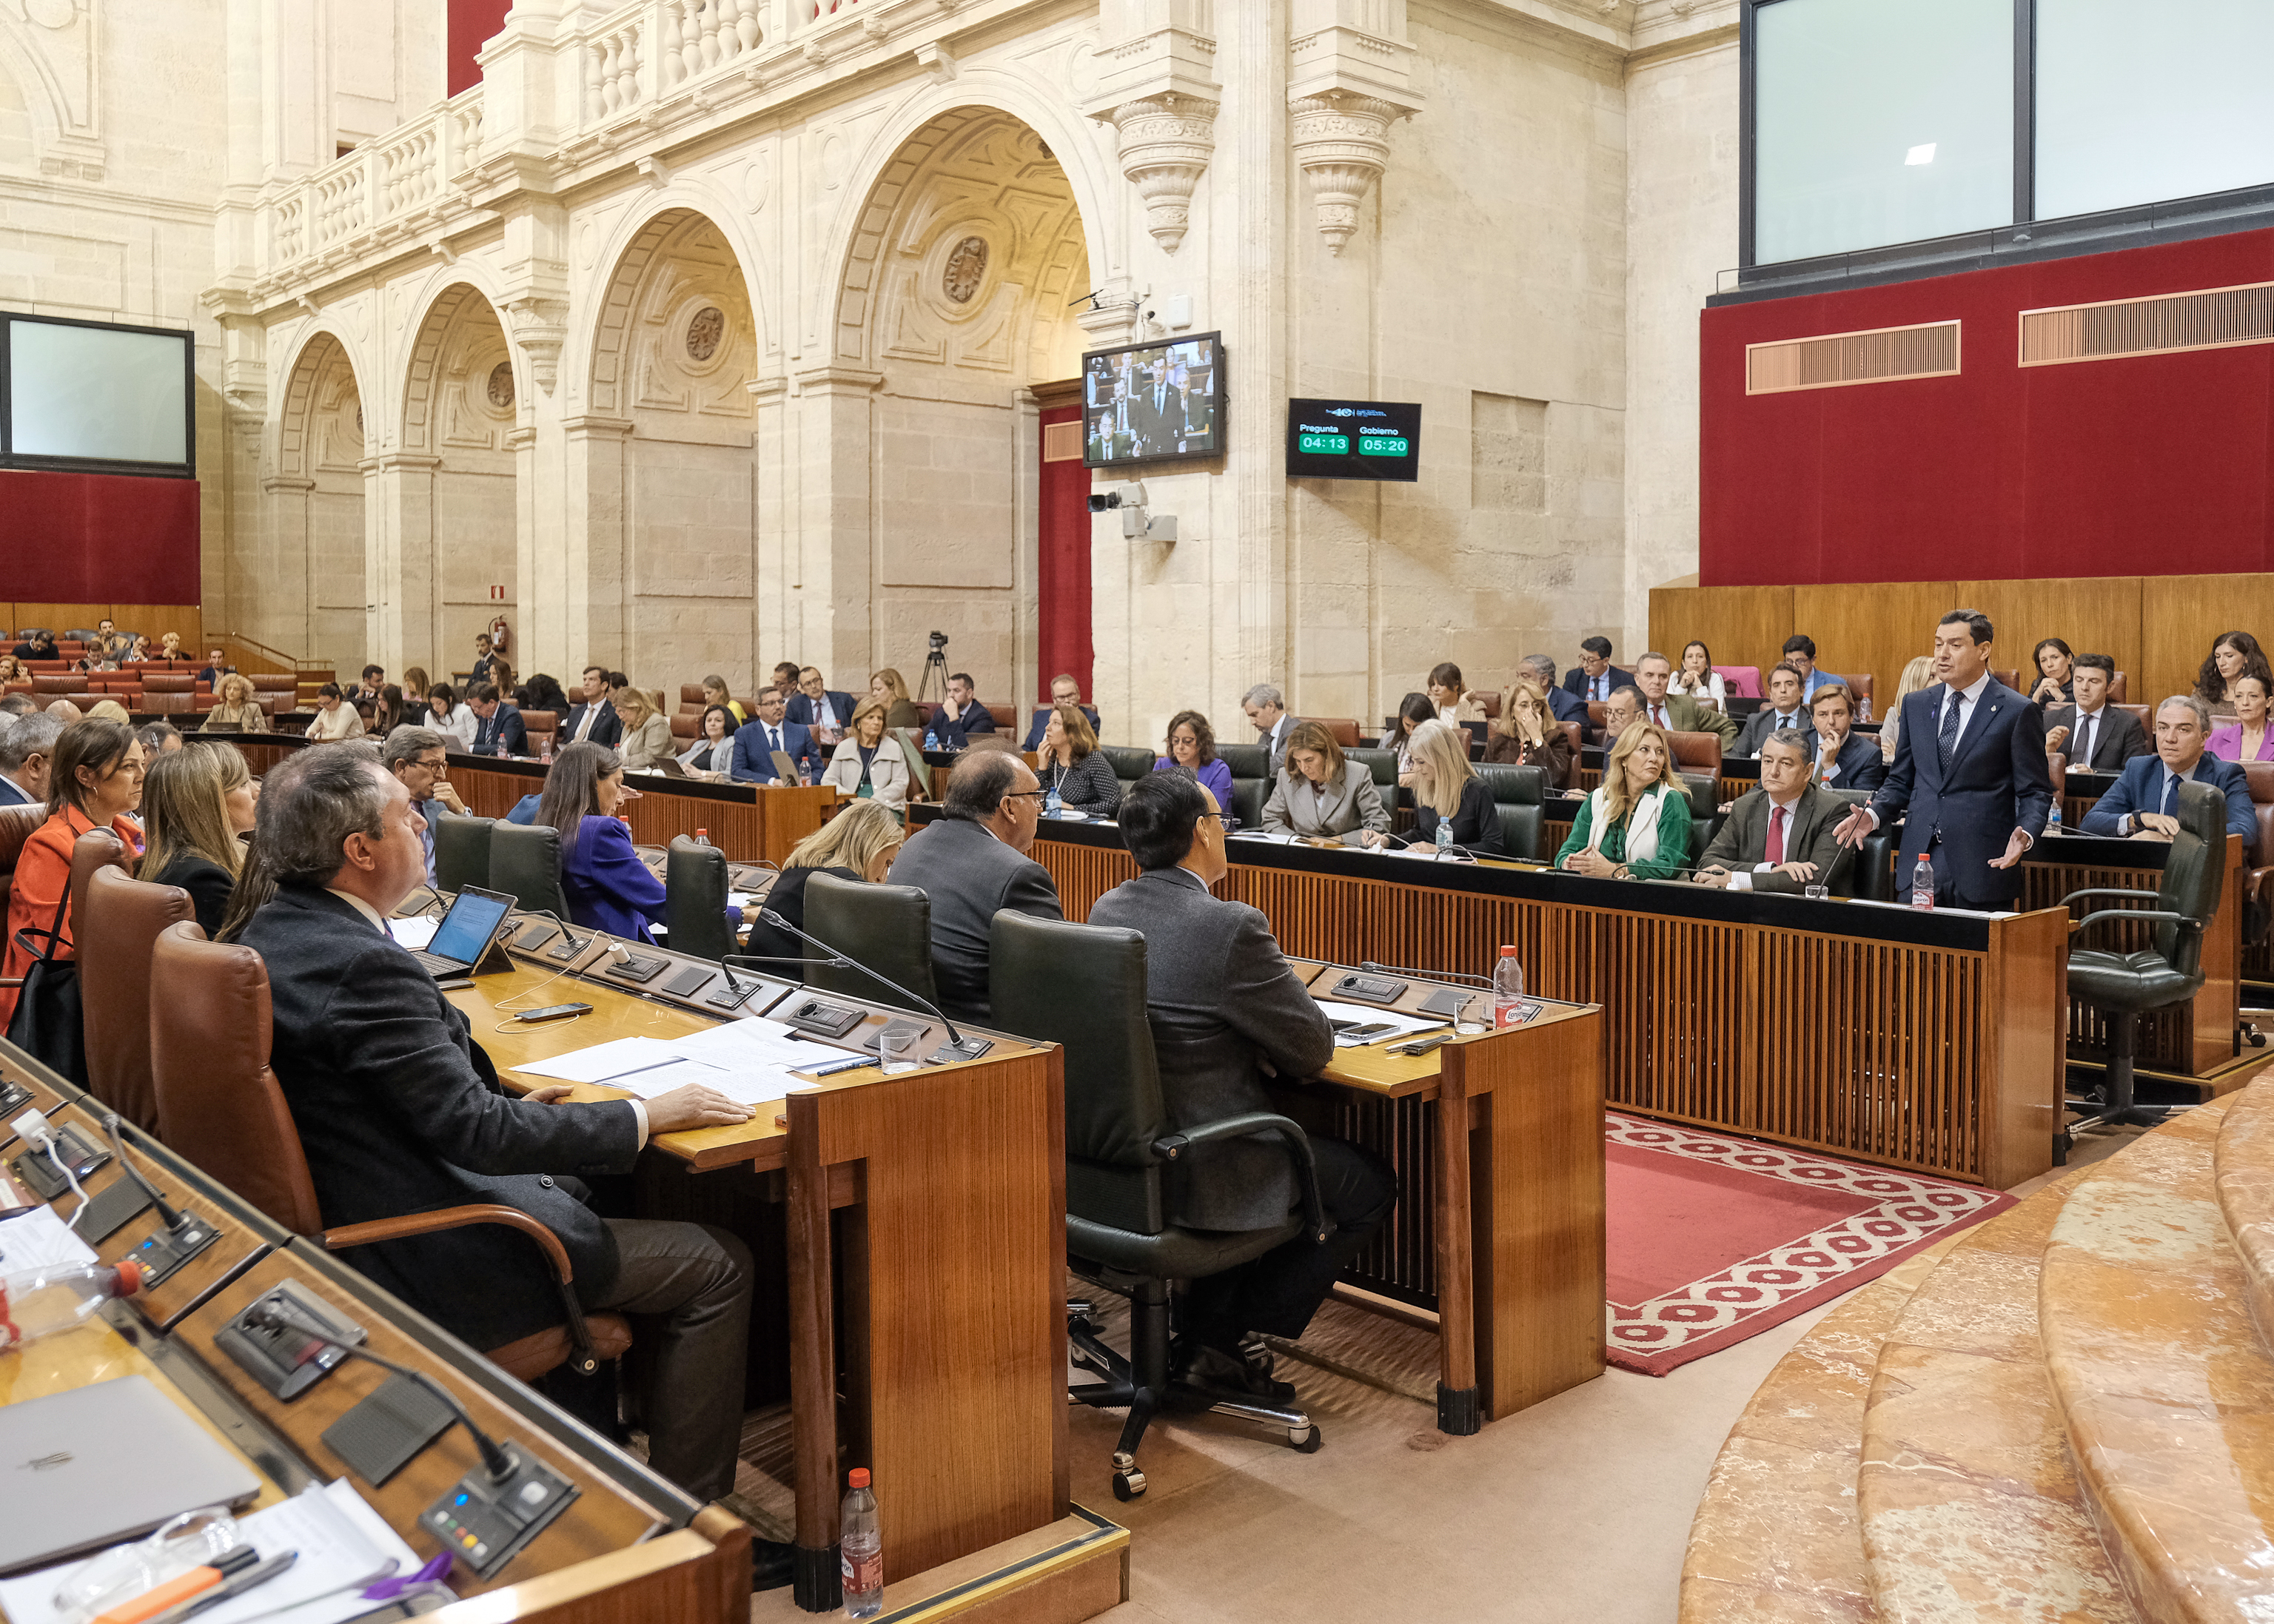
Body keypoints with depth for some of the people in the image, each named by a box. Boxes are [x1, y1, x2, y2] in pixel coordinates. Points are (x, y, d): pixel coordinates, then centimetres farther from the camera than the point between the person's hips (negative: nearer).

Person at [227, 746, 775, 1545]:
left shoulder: (272, 932, 3)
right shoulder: (363, 966, -27)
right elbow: (480, 1133, -28)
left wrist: (505, 1104, 12)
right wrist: (648, 1113, -17)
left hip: (340, 1224, 10)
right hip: (426, 1263, -10)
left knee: (583, 1187, 30)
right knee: (718, 1264, -2)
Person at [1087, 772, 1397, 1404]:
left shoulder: (1105, 910, 2)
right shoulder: (1231, 927, -22)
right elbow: (1314, 1048, -12)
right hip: (1193, 1171, -8)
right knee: (1369, 1186, 12)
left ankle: (1201, 1340, 30)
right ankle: (1217, 1346, 13)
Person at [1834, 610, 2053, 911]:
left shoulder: (2018, 712, -2)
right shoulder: (1916, 705, 12)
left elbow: (2035, 792, -2)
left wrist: (2024, 835, -21)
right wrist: (1873, 814, -2)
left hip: (1982, 867, -4)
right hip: (1919, 861, 4)